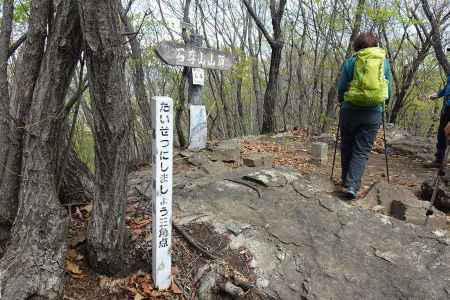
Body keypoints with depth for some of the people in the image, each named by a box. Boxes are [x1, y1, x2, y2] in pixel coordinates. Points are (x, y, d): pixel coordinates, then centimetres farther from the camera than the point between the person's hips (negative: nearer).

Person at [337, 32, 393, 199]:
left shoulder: (350, 61, 3)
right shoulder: (384, 61, 10)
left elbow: (341, 89, 5)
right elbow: (389, 91, 12)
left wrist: (342, 102, 24)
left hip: (350, 110, -1)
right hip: (374, 112, 1)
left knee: (346, 147, 14)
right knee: (362, 151, 4)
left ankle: (345, 181, 24)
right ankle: (352, 186, -7)